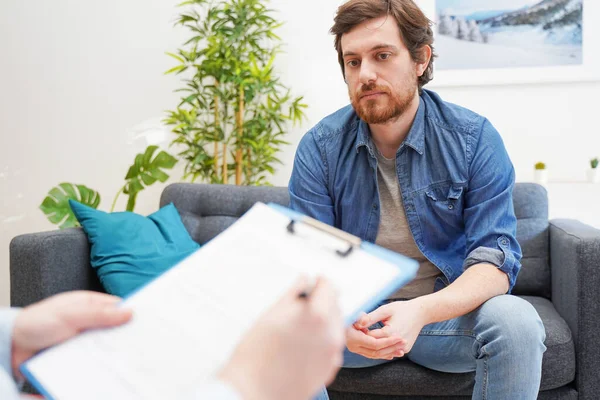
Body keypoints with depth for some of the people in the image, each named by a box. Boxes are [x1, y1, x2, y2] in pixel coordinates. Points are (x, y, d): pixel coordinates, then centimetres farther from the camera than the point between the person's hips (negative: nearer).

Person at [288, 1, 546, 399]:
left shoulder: (475, 139, -10)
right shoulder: (319, 147, -6)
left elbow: (495, 261, -15)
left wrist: (422, 311, -35)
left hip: (447, 312, 0)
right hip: (355, 317, 1)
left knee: (517, 321, -30)